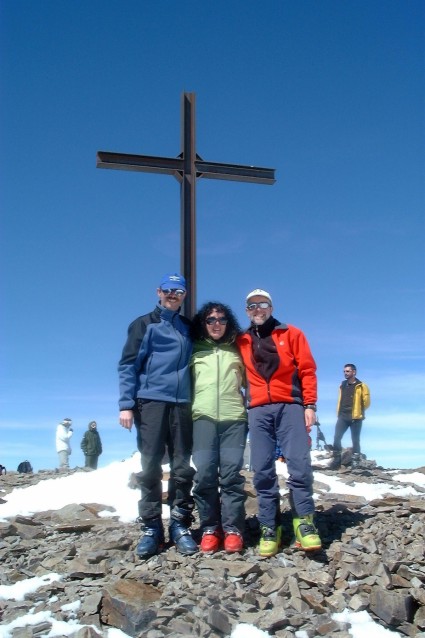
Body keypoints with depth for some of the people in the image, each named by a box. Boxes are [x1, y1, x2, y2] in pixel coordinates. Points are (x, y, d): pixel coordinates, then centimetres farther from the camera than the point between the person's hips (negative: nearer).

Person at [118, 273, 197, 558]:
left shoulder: (189, 328, 17)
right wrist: (126, 404, -10)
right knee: (151, 467, -3)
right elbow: (128, 365, 0)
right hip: (151, 401, -3)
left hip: (182, 404, 3)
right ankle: (151, 528, 5)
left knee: (182, 468, 1)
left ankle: (180, 525, 10)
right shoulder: (144, 324, 7)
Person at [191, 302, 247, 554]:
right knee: (204, 472, -8)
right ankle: (209, 528, 1)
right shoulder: (195, 351, 14)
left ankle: (233, 529, -1)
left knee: (231, 472, -6)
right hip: (203, 418, 0)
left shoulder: (236, 351, 17)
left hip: (234, 418, 1)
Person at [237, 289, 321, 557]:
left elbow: (307, 370, 4)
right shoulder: (241, 342, 14)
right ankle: (269, 527, 5)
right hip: (258, 411, 2)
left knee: (299, 463, -9)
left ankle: (304, 521, 3)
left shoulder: (291, 334, 9)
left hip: (290, 407, -1)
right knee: (263, 471, -2)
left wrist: (310, 405, -4)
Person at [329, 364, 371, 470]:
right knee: (337, 438, -6)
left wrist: (358, 411, 1)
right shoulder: (342, 385, 14)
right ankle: (336, 460, 0)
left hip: (355, 418, -4)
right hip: (342, 417, 4)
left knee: (355, 440, 2)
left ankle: (355, 461, 10)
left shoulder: (361, 386, -3)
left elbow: (366, 402, -2)